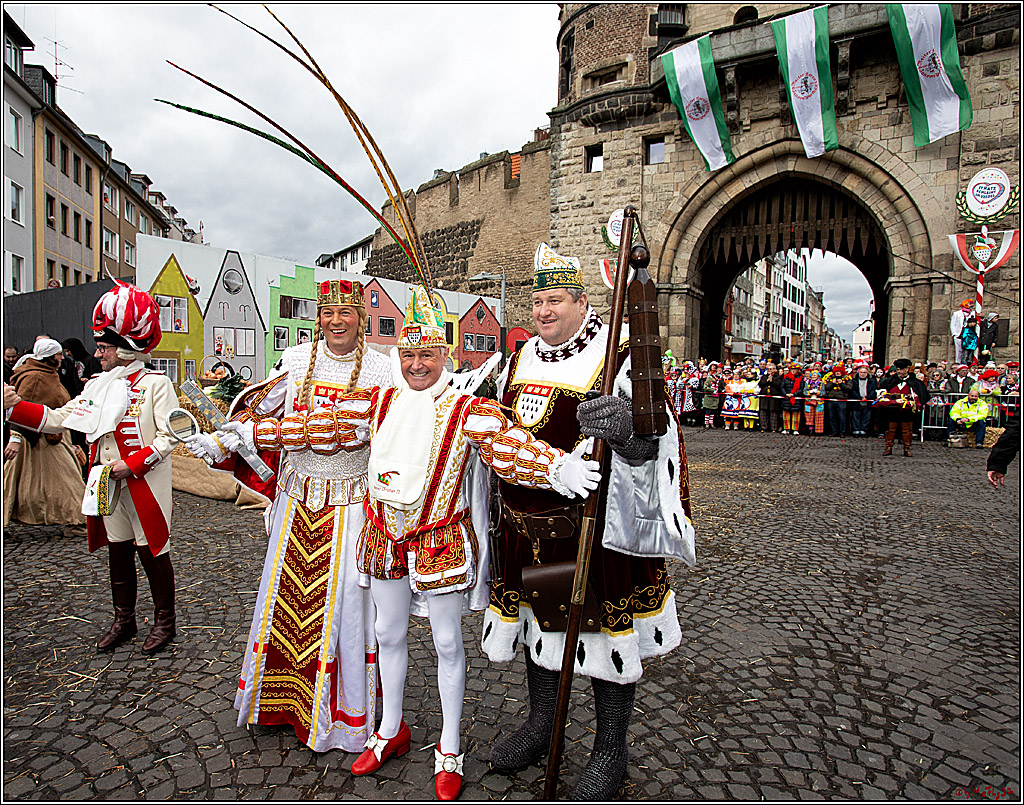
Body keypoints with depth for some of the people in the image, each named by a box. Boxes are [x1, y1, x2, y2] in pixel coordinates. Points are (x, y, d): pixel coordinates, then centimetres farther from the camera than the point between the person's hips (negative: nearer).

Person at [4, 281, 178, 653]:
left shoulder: (155, 383, -10)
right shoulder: (97, 385, 10)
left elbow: (168, 436, -15)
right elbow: (58, 419, 10)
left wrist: (132, 464, -21)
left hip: (145, 486, -6)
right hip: (107, 484, 6)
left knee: (152, 552, 3)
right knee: (118, 551, 15)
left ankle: (164, 621, 18)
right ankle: (124, 620, 31)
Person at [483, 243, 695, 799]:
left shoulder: (617, 357, -12)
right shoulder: (522, 358, 9)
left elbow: (649, 442, -24)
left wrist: (626, 429, -43)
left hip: (592, 522, -6)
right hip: (525, 524, 7)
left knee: (603, 628, 7)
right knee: (537, 621, 20)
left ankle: (611, 749, 31)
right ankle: (539, 728, 43)